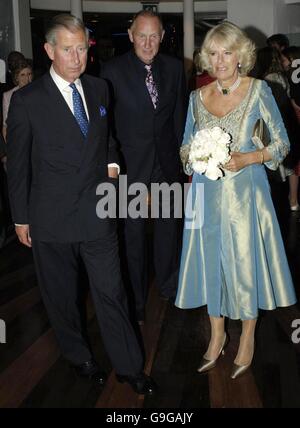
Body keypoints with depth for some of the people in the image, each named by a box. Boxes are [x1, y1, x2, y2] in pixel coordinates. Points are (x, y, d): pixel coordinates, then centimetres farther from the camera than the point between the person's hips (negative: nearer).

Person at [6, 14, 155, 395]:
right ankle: (78, 356, 37)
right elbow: (17, 165, -3)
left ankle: (128, 367, 22)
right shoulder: (26, 100, -9)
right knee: (61, 294, 14)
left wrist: (111, 161, 2)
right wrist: (21, 218, 0)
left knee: (111, 292, 7)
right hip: (51, 217, -2)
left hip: (98, 213, 3)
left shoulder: (99, 89, 4)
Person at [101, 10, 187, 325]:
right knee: (134, 231, 8)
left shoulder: (174, 67, 1)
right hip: (131, 161, -3)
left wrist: (184, 154, 5)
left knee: (168, 223, 17)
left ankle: (167, 282, 39)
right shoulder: (113, 70, -10)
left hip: (166, 158, 4)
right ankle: (136, 297, 24)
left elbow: (179, 114, 7)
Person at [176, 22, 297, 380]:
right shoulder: (198, 97, 7)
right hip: (208, 191, 4)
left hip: (245, 190, -3)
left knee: (245, 260, 6)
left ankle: (248, 337, 28)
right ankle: (217, 334, 30)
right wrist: (195, 157, -9)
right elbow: (186, 146, 13)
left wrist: (247, 158, -18)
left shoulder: (258, 90, -4)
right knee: (210, 259, 10)